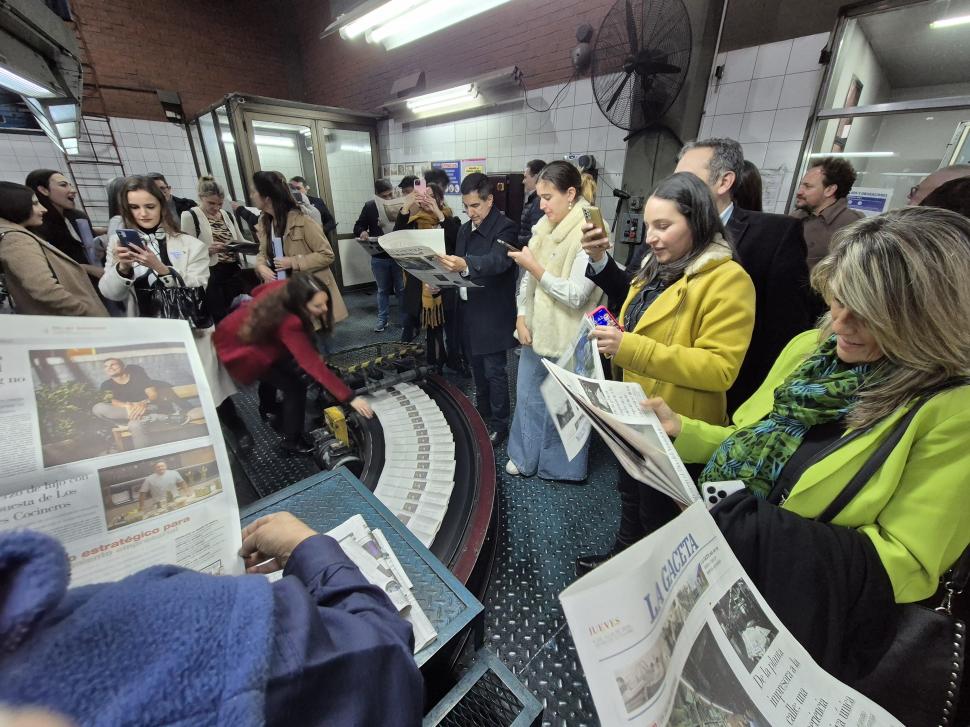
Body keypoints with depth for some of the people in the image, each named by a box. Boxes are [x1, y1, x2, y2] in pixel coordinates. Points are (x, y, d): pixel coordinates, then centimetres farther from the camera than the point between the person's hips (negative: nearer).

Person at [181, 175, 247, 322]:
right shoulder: (189, 216, -3)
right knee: (220, 318, -3)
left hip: (234, 272, 5)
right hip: (209, 275, -5)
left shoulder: (228, 215, 14)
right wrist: (208, 250, -25)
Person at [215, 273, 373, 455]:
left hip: (240, 328, 9)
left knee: (279, 367, 30)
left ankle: (268, 408, 56)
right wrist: (350, 398, -42)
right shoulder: (288, 323, -41)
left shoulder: (285, 289, -19)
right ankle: (291, 441, 8)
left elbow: (257, 291, 3)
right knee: (295, 387, -10)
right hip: (238, 347, -8)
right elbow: (314, 365, -42)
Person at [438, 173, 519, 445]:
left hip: (492, 313, -7)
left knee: (494, 371, 2)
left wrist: (465, 264, -47)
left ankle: (499, 424, 18)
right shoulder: (465, 229, 12)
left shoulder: (505, 228, -13)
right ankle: (482, 413, 36)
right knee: (477, 367, 18)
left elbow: (498, 260, -31)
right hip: (468, 310, 7)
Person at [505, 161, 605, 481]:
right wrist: (521, 317, -1)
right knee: (527, 397, 18)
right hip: (536, 331, 7)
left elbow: (576, 295, -21)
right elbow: (527, 278, 9)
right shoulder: (544, 226, 6)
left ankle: (561, 464, 36)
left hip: (567, 340, -7)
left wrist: (534, 266, -19)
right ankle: (525, 457, 40)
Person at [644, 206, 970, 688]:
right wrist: (681, 429, -6)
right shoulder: (810, 346, 3)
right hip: (715, 538, 5)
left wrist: (740, 526, -26)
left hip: (785, 601, -5)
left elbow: (904, 564, -14)